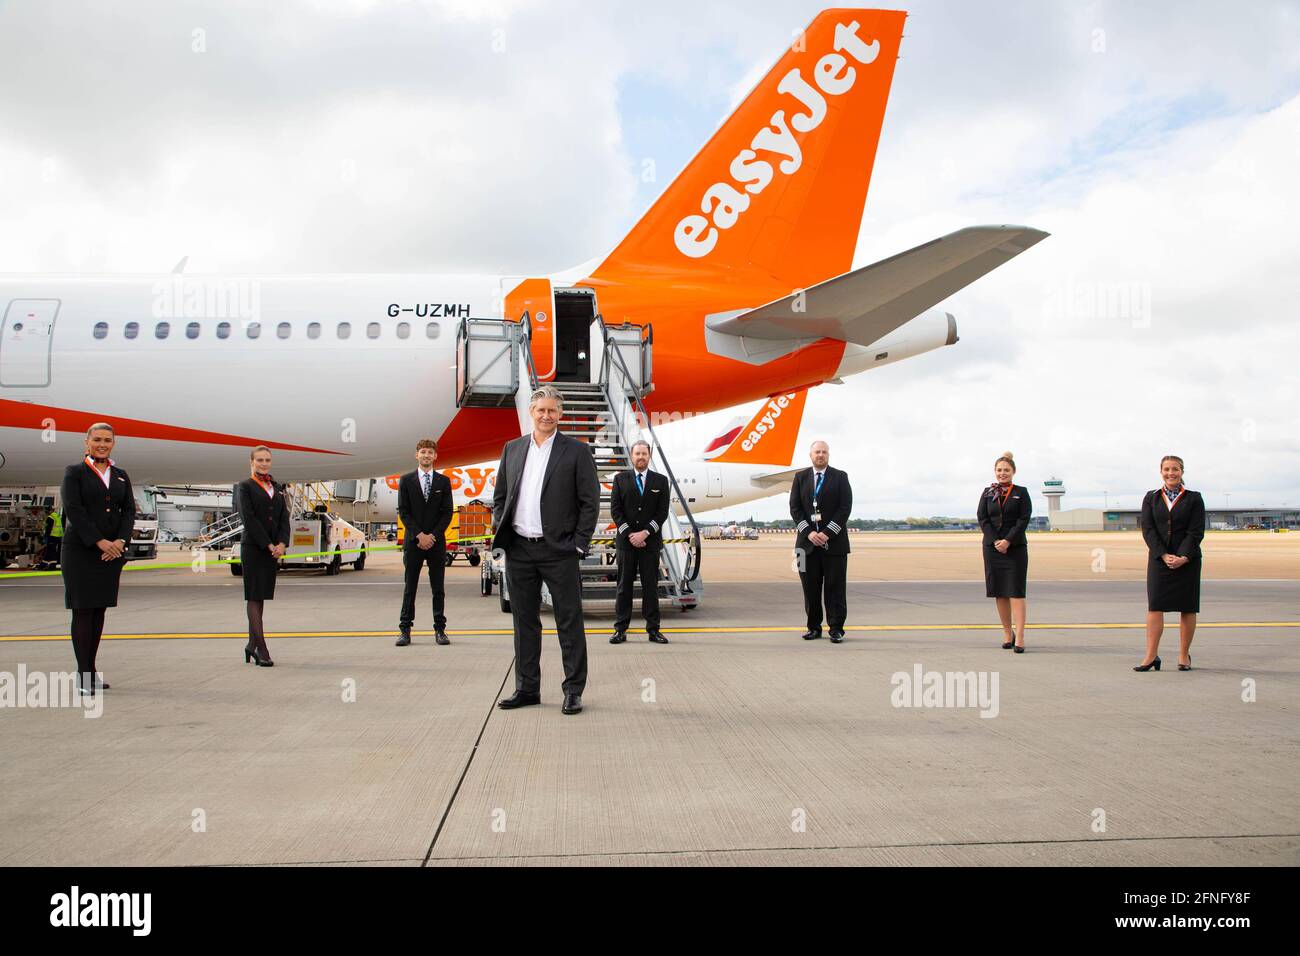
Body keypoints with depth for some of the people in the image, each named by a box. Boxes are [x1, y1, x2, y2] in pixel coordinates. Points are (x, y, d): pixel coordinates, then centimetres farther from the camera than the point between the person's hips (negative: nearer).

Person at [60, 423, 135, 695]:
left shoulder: (121, 476, 14)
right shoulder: (74, 472, 1)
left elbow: (129, 510, 8)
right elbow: (73, 509, -9)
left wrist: (120, 541, -8)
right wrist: (99, 542, -16)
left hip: (112, 552, 5)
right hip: (80, 551, -4)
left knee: (100, 611, 7)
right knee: (83, 611, -4)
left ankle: (90, 670, 14)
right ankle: (85, 676, -2)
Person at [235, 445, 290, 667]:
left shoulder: (278, 488, 16)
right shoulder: (245, 487, -1)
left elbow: (284, 518, 9)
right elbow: (249, 519, -10)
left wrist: (282, 544, -7)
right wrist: (269, 545, -14)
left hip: (273, 550, 5)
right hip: (252, 548, -5)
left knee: (261, 597, 9)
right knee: (254, 597, -6)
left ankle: (252, 644, 16)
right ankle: (261, 649, -9)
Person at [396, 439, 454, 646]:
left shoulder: (443, 481, 7)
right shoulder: (406, 480, 5)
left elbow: (447, 512, 3)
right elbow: (403, 511, 0)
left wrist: (433, 535, -9)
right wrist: (419, 535, -11)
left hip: (437, 542, 1)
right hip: (413, 541, -1)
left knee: (438, 588, 4)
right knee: (410, 588, 2)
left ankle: (440, 629, 7)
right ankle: (405, 629, 4)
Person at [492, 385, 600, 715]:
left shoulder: (576, 451, -2)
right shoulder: (512, 449, 11)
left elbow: (590, 501, -3)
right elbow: (499, 496, 15)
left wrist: (579, 545, -8)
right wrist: (501, 534, 4)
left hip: (559, 551, -4)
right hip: (519, 550, 4)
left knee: (569, 622, 1)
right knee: (524, 622, 11)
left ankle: (573, 690, 9)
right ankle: (527, 688, 20)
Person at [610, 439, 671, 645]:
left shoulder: (660, 480, 7)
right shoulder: (620, 479, 7)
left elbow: (663, 512, 1)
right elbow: (615, 510, 1)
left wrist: (645, 533, -10)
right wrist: (629, 534, -9)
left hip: (651, 541, 0)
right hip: (626, 541, 0)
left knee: (651, 586, 2)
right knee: (624, 585, 2)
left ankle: (653, 630, 6)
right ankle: (620, 629, 4)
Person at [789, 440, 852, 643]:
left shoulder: (840, 477, 5)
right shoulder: (800, 478, 10)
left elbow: (845, 508, -3)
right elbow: (795, 508, 4)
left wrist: (827, 533, -11)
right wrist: (808, 532, -9)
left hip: (834, 542, -2)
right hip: (807, 542, 2)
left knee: (835, 587, -1)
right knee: (810, 587, 3)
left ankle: (836, 629, 4)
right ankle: (814, 627, 11)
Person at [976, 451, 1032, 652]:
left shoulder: (1021, 492, 3)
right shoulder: (988, 493, 9)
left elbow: (1024, 520, -5)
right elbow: (982, 518, 2)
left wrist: (1007, 541, -14)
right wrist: (995, 541, -11)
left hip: (1015, 547, -3)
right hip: (992, 546, 3)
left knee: (1016, 592, -8)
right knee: (999, 592, 6)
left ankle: (1019, 638, -10)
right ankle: (1008, 634, 16)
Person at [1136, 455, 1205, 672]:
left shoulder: (1194, 498, 4)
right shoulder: (1151, 498, 9)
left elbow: (1196, 531, -3)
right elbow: (1148, 529, 1)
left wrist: (1183, 557, -16)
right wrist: (1164, 555, -12)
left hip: (1187, 560, -1)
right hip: (1158, 559, 1)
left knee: (1188, 607, 3)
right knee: (1155, 605, -7)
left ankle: (1184, 655, 12)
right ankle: (1151, 655, -7)